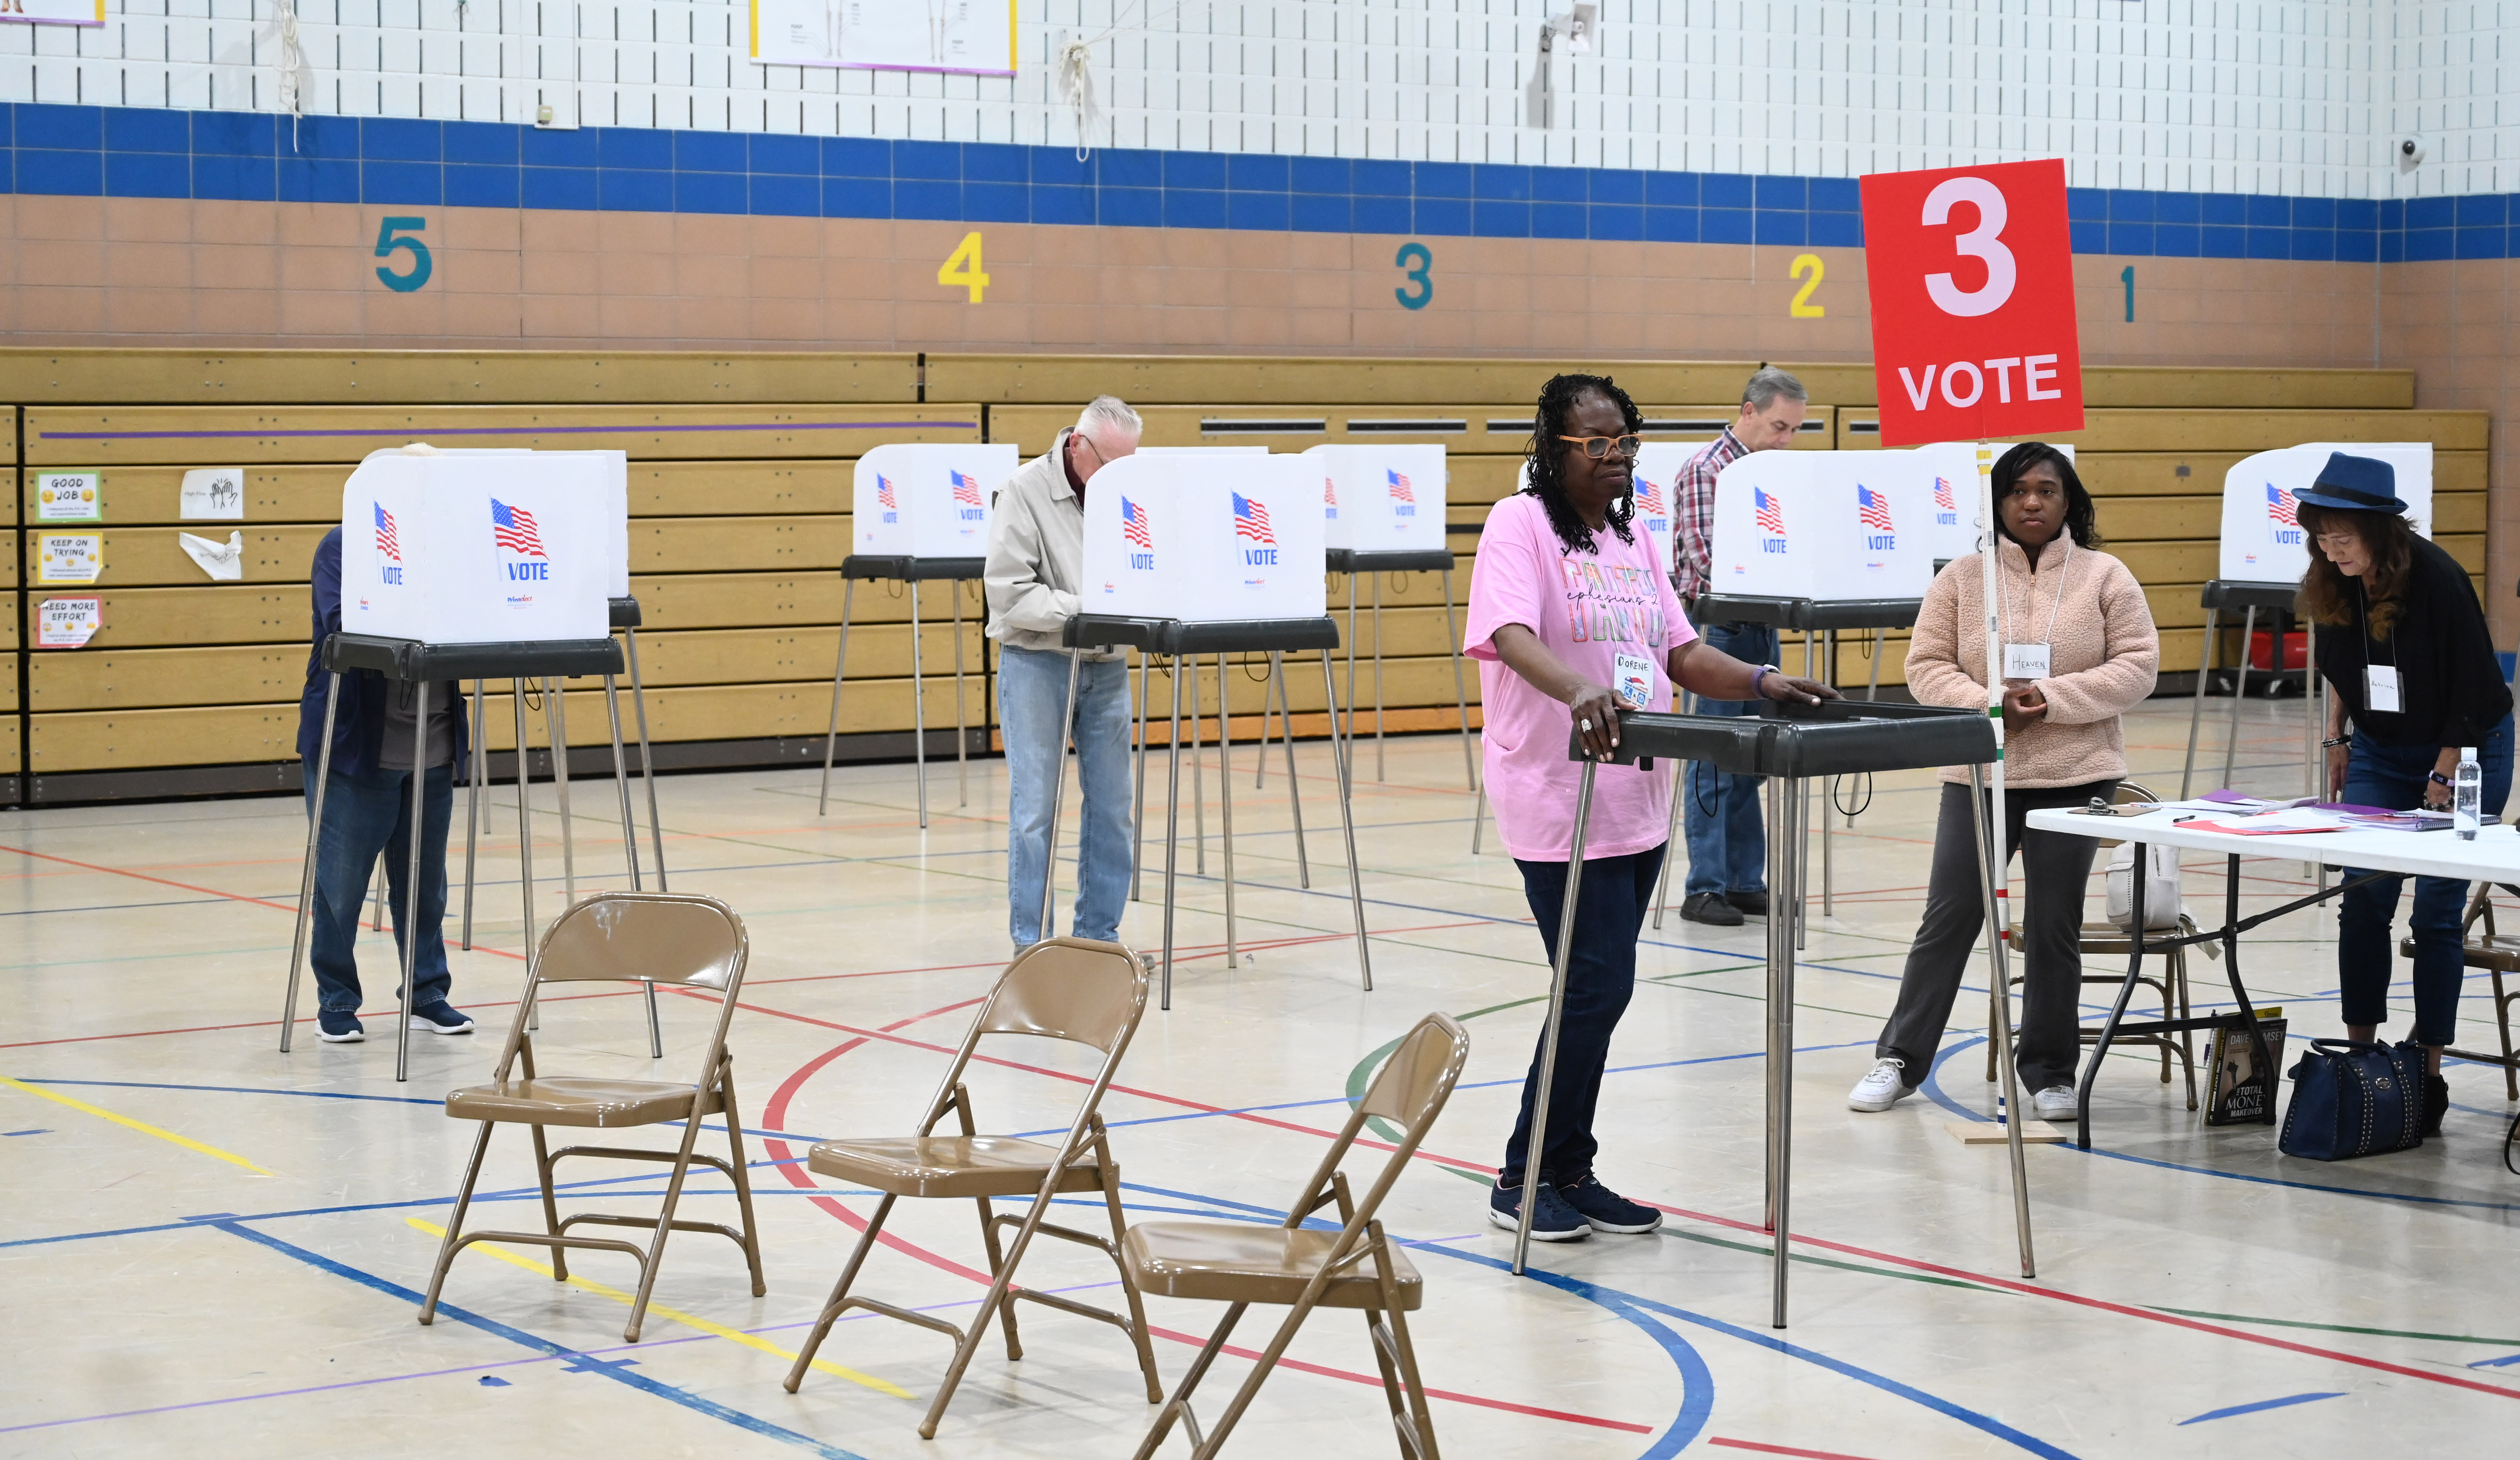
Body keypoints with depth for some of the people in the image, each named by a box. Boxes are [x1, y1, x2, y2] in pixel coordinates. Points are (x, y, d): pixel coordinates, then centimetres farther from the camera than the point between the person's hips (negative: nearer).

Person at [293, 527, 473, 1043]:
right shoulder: (341, 547, -4)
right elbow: (341, 624, -18)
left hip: (432, 749, 4)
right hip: (356, 744, -4)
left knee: (425, 881, 10)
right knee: (341, 881, 2)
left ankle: (426, 993, 22)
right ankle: (337, 1003, 12)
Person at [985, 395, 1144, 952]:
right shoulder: (1026, 490, -11)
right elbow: (1009, 595, -17)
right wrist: (1083, 608, -24)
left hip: (1105, 665, 4)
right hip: (1037, 661, -4)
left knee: (1112, 806, 6)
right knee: (1036, 808, -3)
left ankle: (1099, 935, 17)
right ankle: (1031, 943, 4)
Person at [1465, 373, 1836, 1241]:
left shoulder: (1632, 539, 15)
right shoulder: (1519, 526, -9)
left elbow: (1679, 653, 14)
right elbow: (1512, 636, -25)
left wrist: (1761, 682, -4)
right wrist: (1577, 690, -44)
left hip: (1637, 806, 8)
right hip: (1559, 803, -8)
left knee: (1599, 991, 11)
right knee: (1598, 987, -9)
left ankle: (1570, 1174, 20)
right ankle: (1523, 1182, 3)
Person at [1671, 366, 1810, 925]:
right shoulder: (1706, 470, -10)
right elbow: (1705, 555, -19)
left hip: (1761, 625, 7)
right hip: (1716, 626, -7)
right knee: (1715, 759, -5)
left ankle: (1745, 881, 15)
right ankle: (1705, 889, -2)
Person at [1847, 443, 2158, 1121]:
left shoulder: (2106, 577, 1)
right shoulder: (1962, 578, 3)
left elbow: (2137, 665, -3)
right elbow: (1927, 666, 1)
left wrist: (2053, 698, -15)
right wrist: (1987, 705, -16)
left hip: (2075, 778, 0)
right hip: (1978, 775, 0)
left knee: (2054, 927, 6)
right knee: (1949, 918, 4)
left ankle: (2050, 1070, 18)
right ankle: (1900, 1058, 14)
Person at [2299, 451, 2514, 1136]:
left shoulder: (2437, 580, -25)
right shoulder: (2335, 587, -9)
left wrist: (2443, 779, -17)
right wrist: (2337, 739, 9)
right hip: (2379, 752, 5)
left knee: (2436, 916, -4)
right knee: (2362, 904, 0)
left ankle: (2428, 1073, 3)